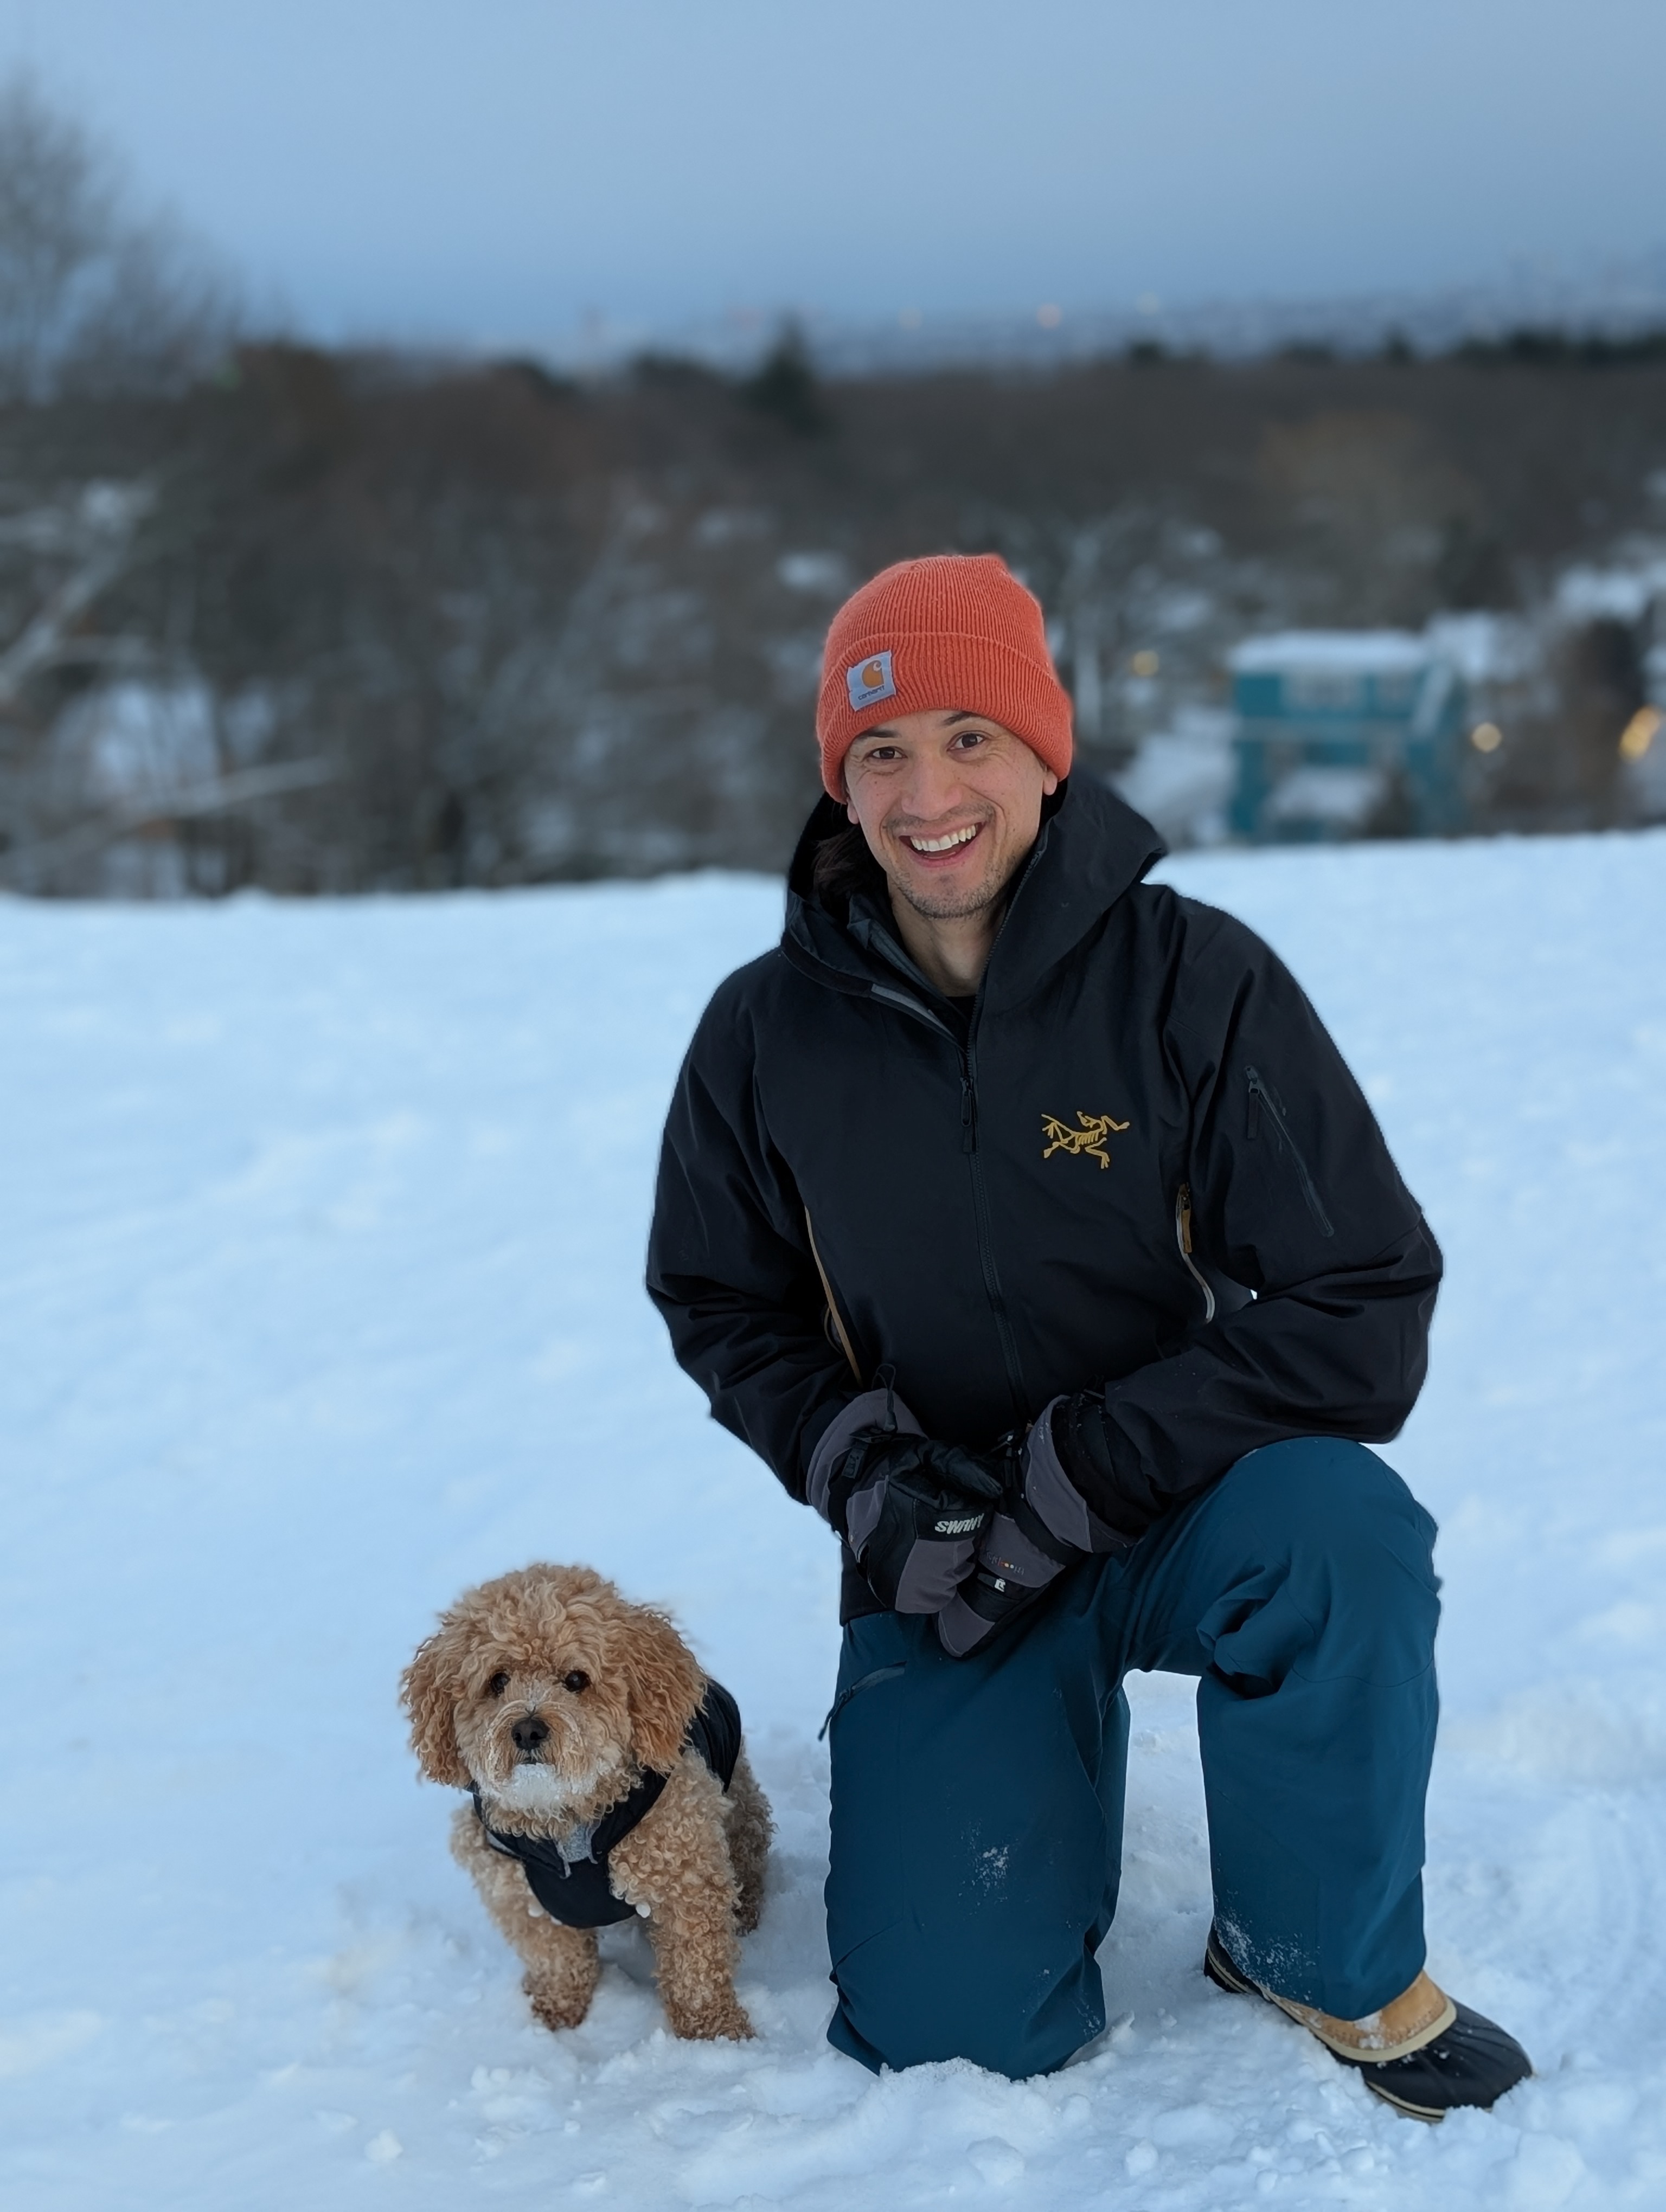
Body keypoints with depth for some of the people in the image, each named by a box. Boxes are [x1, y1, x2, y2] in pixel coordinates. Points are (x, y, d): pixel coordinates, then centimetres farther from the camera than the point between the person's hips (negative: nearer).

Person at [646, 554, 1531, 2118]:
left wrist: (1068, 1481, -22)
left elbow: (1364, 1310, -17)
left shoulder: (1193, 979, -14)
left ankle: (1325, 1955, -9)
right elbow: (722, 1306, 8)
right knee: (944, 2022, -10)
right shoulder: (770, 1033, -6)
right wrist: (863, 1471, -12)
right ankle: (1062, 1726, 24)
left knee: (1336, 1522, -37)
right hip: (947, 1565, 2)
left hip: (1187, 1513, -2)